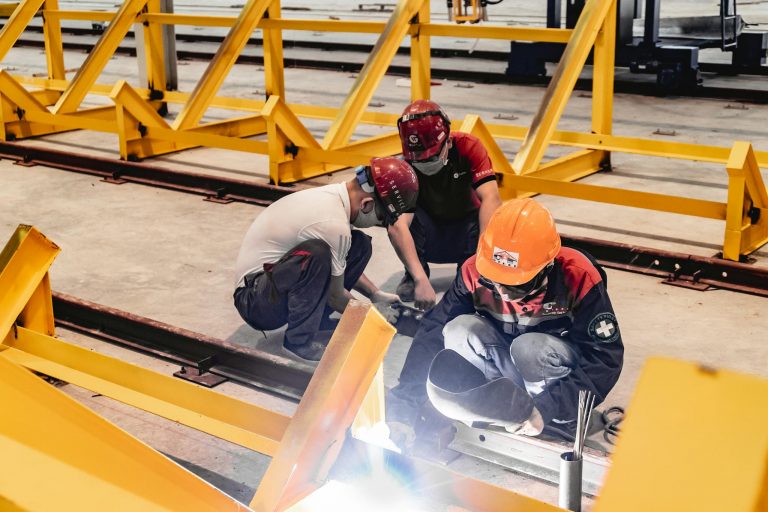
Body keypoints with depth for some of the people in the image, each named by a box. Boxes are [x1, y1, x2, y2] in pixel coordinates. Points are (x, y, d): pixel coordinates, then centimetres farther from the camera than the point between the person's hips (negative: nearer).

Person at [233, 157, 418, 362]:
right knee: (316, 253, -36)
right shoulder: (333, 224, -27)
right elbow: (335, 296, -13)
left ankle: (316, 320, 4)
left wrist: (376, 294, 16)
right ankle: (301, 339, -18)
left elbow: (341, 265, 18)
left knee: (359, 245, 3)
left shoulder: (332, 195, 0)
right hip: (255, 301, -9)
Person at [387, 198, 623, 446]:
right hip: (507, 366, 4)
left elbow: (605, 358, -24)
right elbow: (432, 333, -19)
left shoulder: (578, 277, -25)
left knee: (529, 348, -35)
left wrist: (547, 410, -35)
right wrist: (403, 405, -29)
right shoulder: (476, 272, -18)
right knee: (460, 330, -25)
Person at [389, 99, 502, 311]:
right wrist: (421, 280, -51)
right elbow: (397, 226, -39)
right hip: (430, 238, 0)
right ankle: (413, 276, -8)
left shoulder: (468, 147, -22)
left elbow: (490, 198, -34)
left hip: (464, 236, 0)